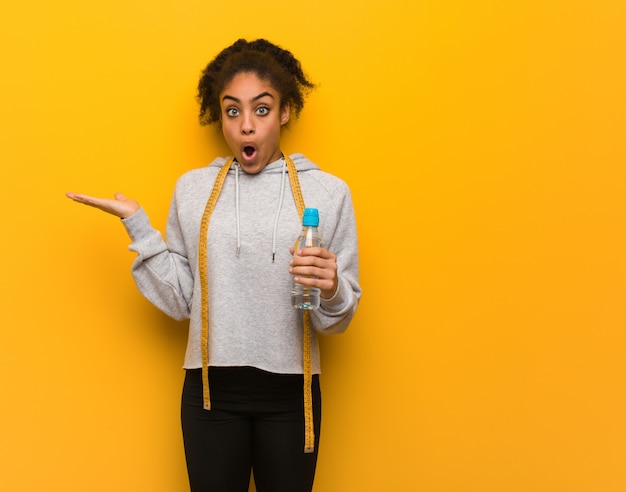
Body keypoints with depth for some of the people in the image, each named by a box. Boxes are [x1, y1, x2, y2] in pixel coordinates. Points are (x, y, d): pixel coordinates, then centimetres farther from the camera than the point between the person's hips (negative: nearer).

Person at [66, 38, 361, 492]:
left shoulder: (327, 191, -3)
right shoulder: (193, 189, 3)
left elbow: (338, 320, 0)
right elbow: (180, 301, 1)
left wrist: (331, 290, -21)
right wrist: (138, 226, -4)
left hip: (289, 392, -1)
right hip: (211, 389, 1)